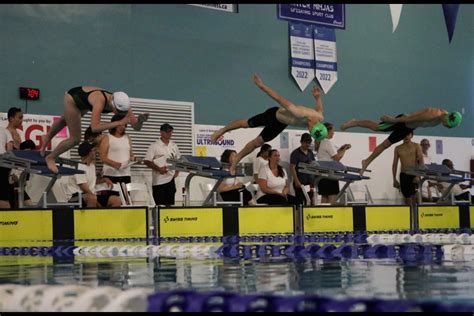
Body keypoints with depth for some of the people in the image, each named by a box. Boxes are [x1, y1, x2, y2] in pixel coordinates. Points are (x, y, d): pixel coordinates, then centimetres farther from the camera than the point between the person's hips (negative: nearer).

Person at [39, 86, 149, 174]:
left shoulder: (122, 104, -31)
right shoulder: (100, 101, -48)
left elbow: (136, 126, -23)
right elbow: (94, 127, -60)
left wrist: (140, 120, -47)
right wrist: (120, 122, -61)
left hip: (83, 101, 6)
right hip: (73, 98, -6)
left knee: (66, 120, 32)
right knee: (75, 139, -5)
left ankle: (47, 138, 62)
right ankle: (50, 158, 21)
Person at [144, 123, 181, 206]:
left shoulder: (174, 146, 10)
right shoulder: (154, 146, -6)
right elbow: (147, 161, -8)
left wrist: (177, 171, 5)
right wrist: (158, 168, -18)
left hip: (170, 179, 5)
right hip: (158, 180, -5)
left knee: (170, 204, 6)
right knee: (159, 204, -4)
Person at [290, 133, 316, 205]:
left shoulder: (310, 153, 14)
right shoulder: (295, 153, -5)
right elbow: (292, 167, -10)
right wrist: (296, 181, -18)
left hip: (310, 182, 6)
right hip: (300, 182, -6)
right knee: (299, 202, -7)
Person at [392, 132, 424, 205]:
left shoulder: (416, 146, 1)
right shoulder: (398, 148, 9)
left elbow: (421, 162, -6)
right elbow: (395, 164, 13)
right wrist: (394, 179, 7)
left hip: (414, 174, -3)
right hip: (404, 175, 3)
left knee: (414, 196, -15)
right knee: (407, 197, 4)